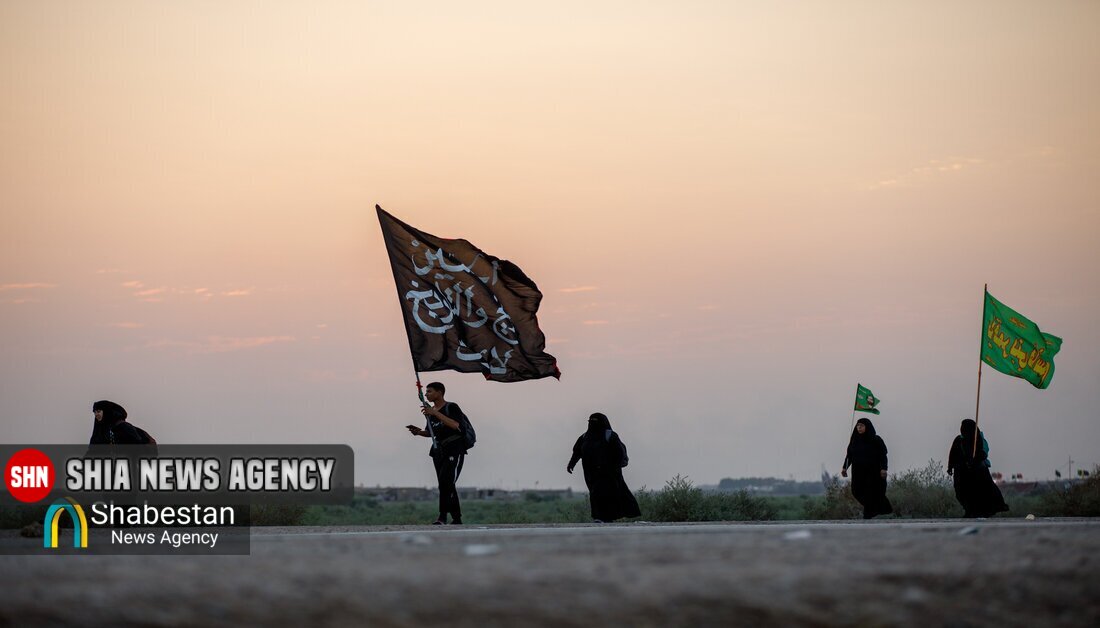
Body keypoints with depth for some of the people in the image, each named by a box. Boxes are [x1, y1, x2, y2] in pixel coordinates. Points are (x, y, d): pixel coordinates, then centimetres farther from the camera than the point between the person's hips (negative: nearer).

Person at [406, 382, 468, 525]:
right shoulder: (430, 411, 10)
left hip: (454, 450, -7)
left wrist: (436, 413, -29)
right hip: (438, 450, 7)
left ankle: (442, 516, -23)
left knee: (446, 481, -21)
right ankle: (457, 519, 10)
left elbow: (456, 425, -26)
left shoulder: (452, 407, -9)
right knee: (447, 486, 5)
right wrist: (419, 432, 0)